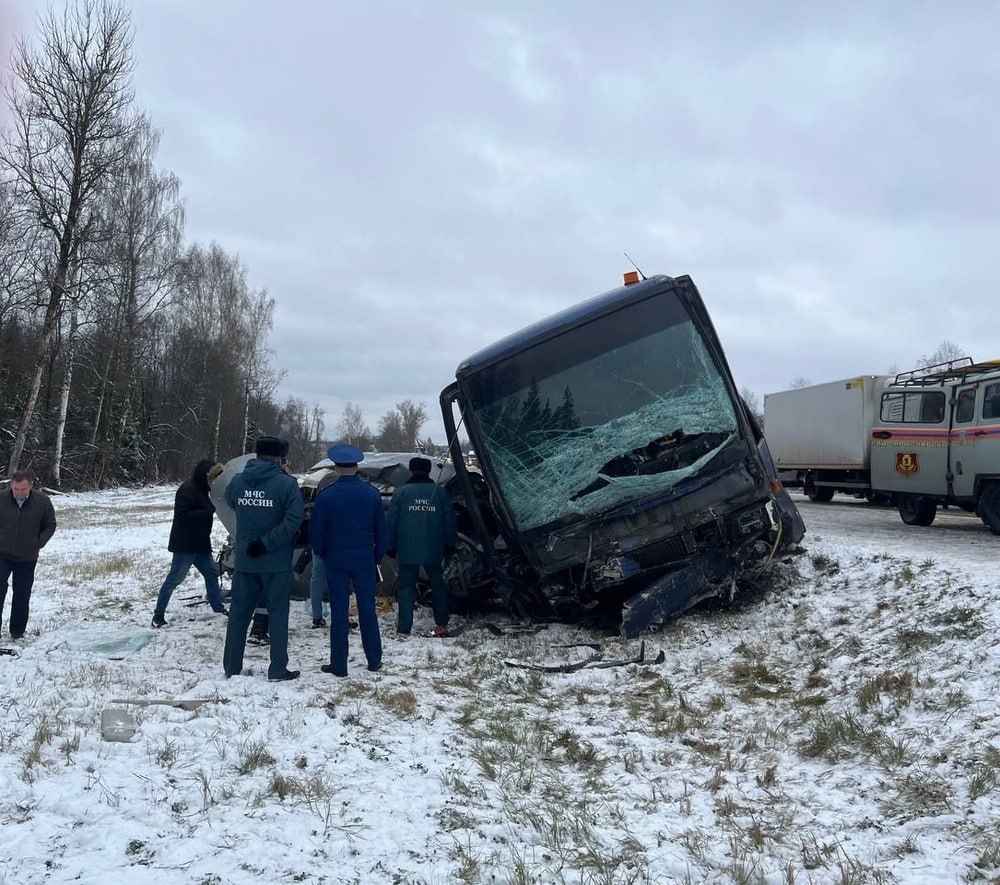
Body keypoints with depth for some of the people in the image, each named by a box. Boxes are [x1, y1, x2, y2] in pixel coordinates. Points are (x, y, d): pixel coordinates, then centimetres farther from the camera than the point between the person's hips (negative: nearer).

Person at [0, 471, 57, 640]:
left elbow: (50, 525, 5)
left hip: (27, 558, 1)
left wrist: (38, 543, -4)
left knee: (22, 595, 9)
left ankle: (17, 632, 21)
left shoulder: (42, 501, -9)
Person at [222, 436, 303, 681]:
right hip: (276, 562, -3)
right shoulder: (286, 484, -12)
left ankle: (231, 668, 20)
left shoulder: (237, 482, 0)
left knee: (239, 612, 13)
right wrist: (266, 543, -17)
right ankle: (278, 670, 9)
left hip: (244, 560, 4)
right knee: (277, 613, 6)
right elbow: (292, 521, -21)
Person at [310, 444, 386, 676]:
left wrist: (321, 553, 12)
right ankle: (374, 660, 15)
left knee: (339, 611, 2)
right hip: (364, 558, 2)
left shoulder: (326, 495, -8)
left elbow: (316, 531, -4)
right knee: (367, 609, 9)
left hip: (336, 559, -2)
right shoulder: (371, 494, 0)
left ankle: (339, 664, 5)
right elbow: (381, 529, 5)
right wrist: (378, 556, 15)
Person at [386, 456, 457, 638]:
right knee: (438, 585, 15)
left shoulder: (400, 493, -2)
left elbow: (392, 521, -2)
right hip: (434, 550, 2)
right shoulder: (440, 492, 3)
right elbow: (450, 520, 6)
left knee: (406, 588, 3)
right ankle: (442, 625, 16)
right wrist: (450, 545, 15)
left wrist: (390, 547, 6)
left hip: (407, 550, -2)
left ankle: (403, 629, -2)